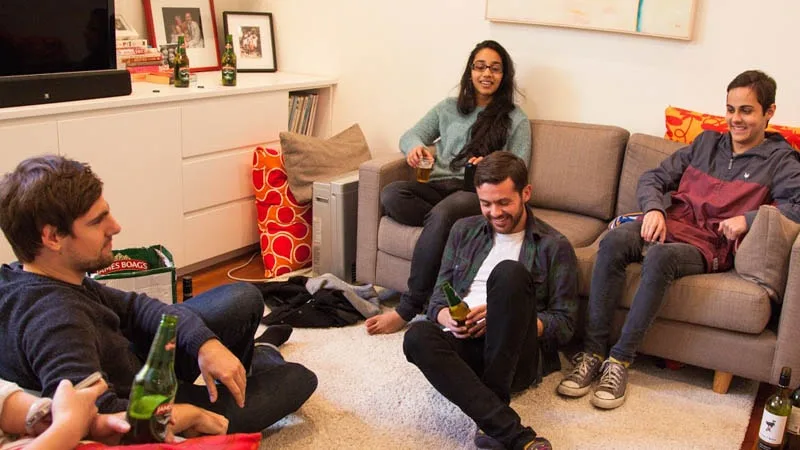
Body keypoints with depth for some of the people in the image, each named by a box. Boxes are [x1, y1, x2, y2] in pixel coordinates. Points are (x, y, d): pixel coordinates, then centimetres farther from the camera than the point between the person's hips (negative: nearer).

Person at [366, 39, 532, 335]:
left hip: (479, 192, -3)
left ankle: (408, 308, -34)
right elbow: (409, 135, 20)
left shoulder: (515, 120, 13)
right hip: (439, 186, 4)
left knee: (442, 214, -38)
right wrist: (415, 146, -6)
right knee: (391, 195, -28)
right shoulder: (448, 108, 22)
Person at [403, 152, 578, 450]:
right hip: (465, 347, 3)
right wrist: (448, 318, -8)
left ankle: (492, 424, -31)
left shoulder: (554, 246, 8)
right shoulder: (464, 230, 19)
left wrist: (504, 318, -13)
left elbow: (564, 325, 3)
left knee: (509, 273, -30)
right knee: (418, 336, -32)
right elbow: (437, 298, 18)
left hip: (517, 357, -3)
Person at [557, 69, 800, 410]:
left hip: (709, 247, -3)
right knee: (614, 241, -31)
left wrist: (748, 218, -21)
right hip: (670, 226, 4)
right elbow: (652, 178, 17)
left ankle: (619, 361, -29)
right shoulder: (706, 142, 23)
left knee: (660, 257, -39)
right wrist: (654, 208, -5)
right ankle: (592, 353, -29)